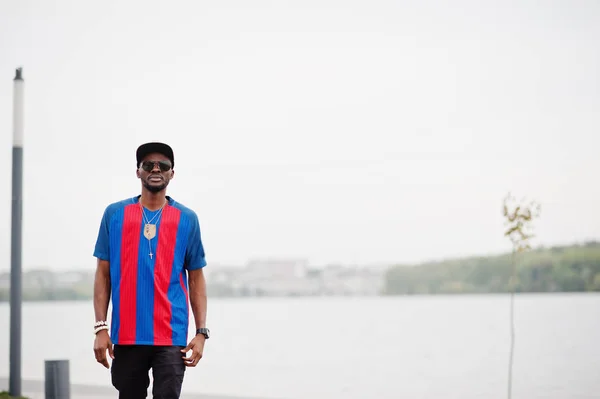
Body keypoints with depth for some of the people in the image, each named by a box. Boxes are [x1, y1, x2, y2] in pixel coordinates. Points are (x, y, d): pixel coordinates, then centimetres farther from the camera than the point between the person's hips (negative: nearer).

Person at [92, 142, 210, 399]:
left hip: (171, 336, -1)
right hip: (126, 335, 1)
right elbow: (103, 274, 6)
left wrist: (201, 332, -2)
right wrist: (101, 327, -2)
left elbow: (196, 279, 7)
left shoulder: (187, 219, 5)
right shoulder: (115, 214, 5)